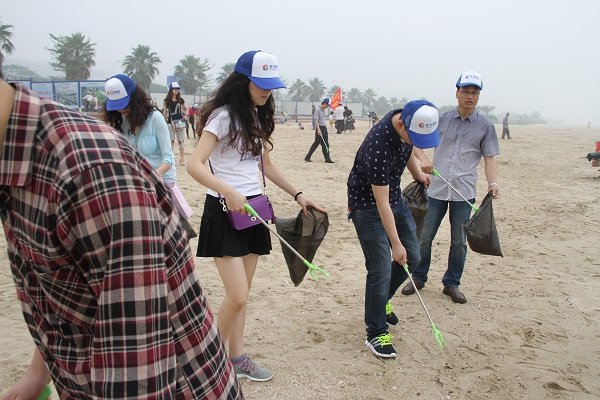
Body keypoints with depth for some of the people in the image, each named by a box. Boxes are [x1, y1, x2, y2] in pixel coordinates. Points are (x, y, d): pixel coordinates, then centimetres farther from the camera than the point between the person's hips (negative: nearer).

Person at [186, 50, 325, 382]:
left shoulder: (258, 117, 12)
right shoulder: (223, 116, -12)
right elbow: (194, 165, -22)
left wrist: (297, 194, 15)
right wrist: (228, 191, -37)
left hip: (253, 209, 7)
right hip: (225, 211, -7)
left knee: (242, 294, 13)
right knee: (237, 296, -8)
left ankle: (237, 358, 27)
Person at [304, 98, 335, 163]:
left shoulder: (323, 110, 15)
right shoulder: (317, 110, -12)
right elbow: (316, 120, -18)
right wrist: (318, 130, -25)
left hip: (324, 128, 9)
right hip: (320, 128, -9)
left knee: (325, 144, 8)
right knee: (316, 143, -6)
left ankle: (327, 158, 10)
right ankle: (307, 157, 2)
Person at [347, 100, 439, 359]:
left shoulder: (409, 125, -11)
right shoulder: (378, 145, -34)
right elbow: (381, 203, -29)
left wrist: (419, 175, 17)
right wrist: (395, 243, -23)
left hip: (396, 197, 8)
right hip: (368, 204, -8)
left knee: (412, 258, 11)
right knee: (381, 269, -8)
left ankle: (381, 301, 34)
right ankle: (375, 334, 8)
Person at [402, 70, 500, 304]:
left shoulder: (485, 126, 4)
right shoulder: (441, 119, 5)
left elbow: (489, 158, 1)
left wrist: (493, 183, -15)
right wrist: (424, 160, -14)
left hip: (464, 192, 0)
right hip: (436, 189, 0)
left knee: (459, 242, 9)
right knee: (424, 237, 7)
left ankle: (452, 284, 24)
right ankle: (419, 278, 24)